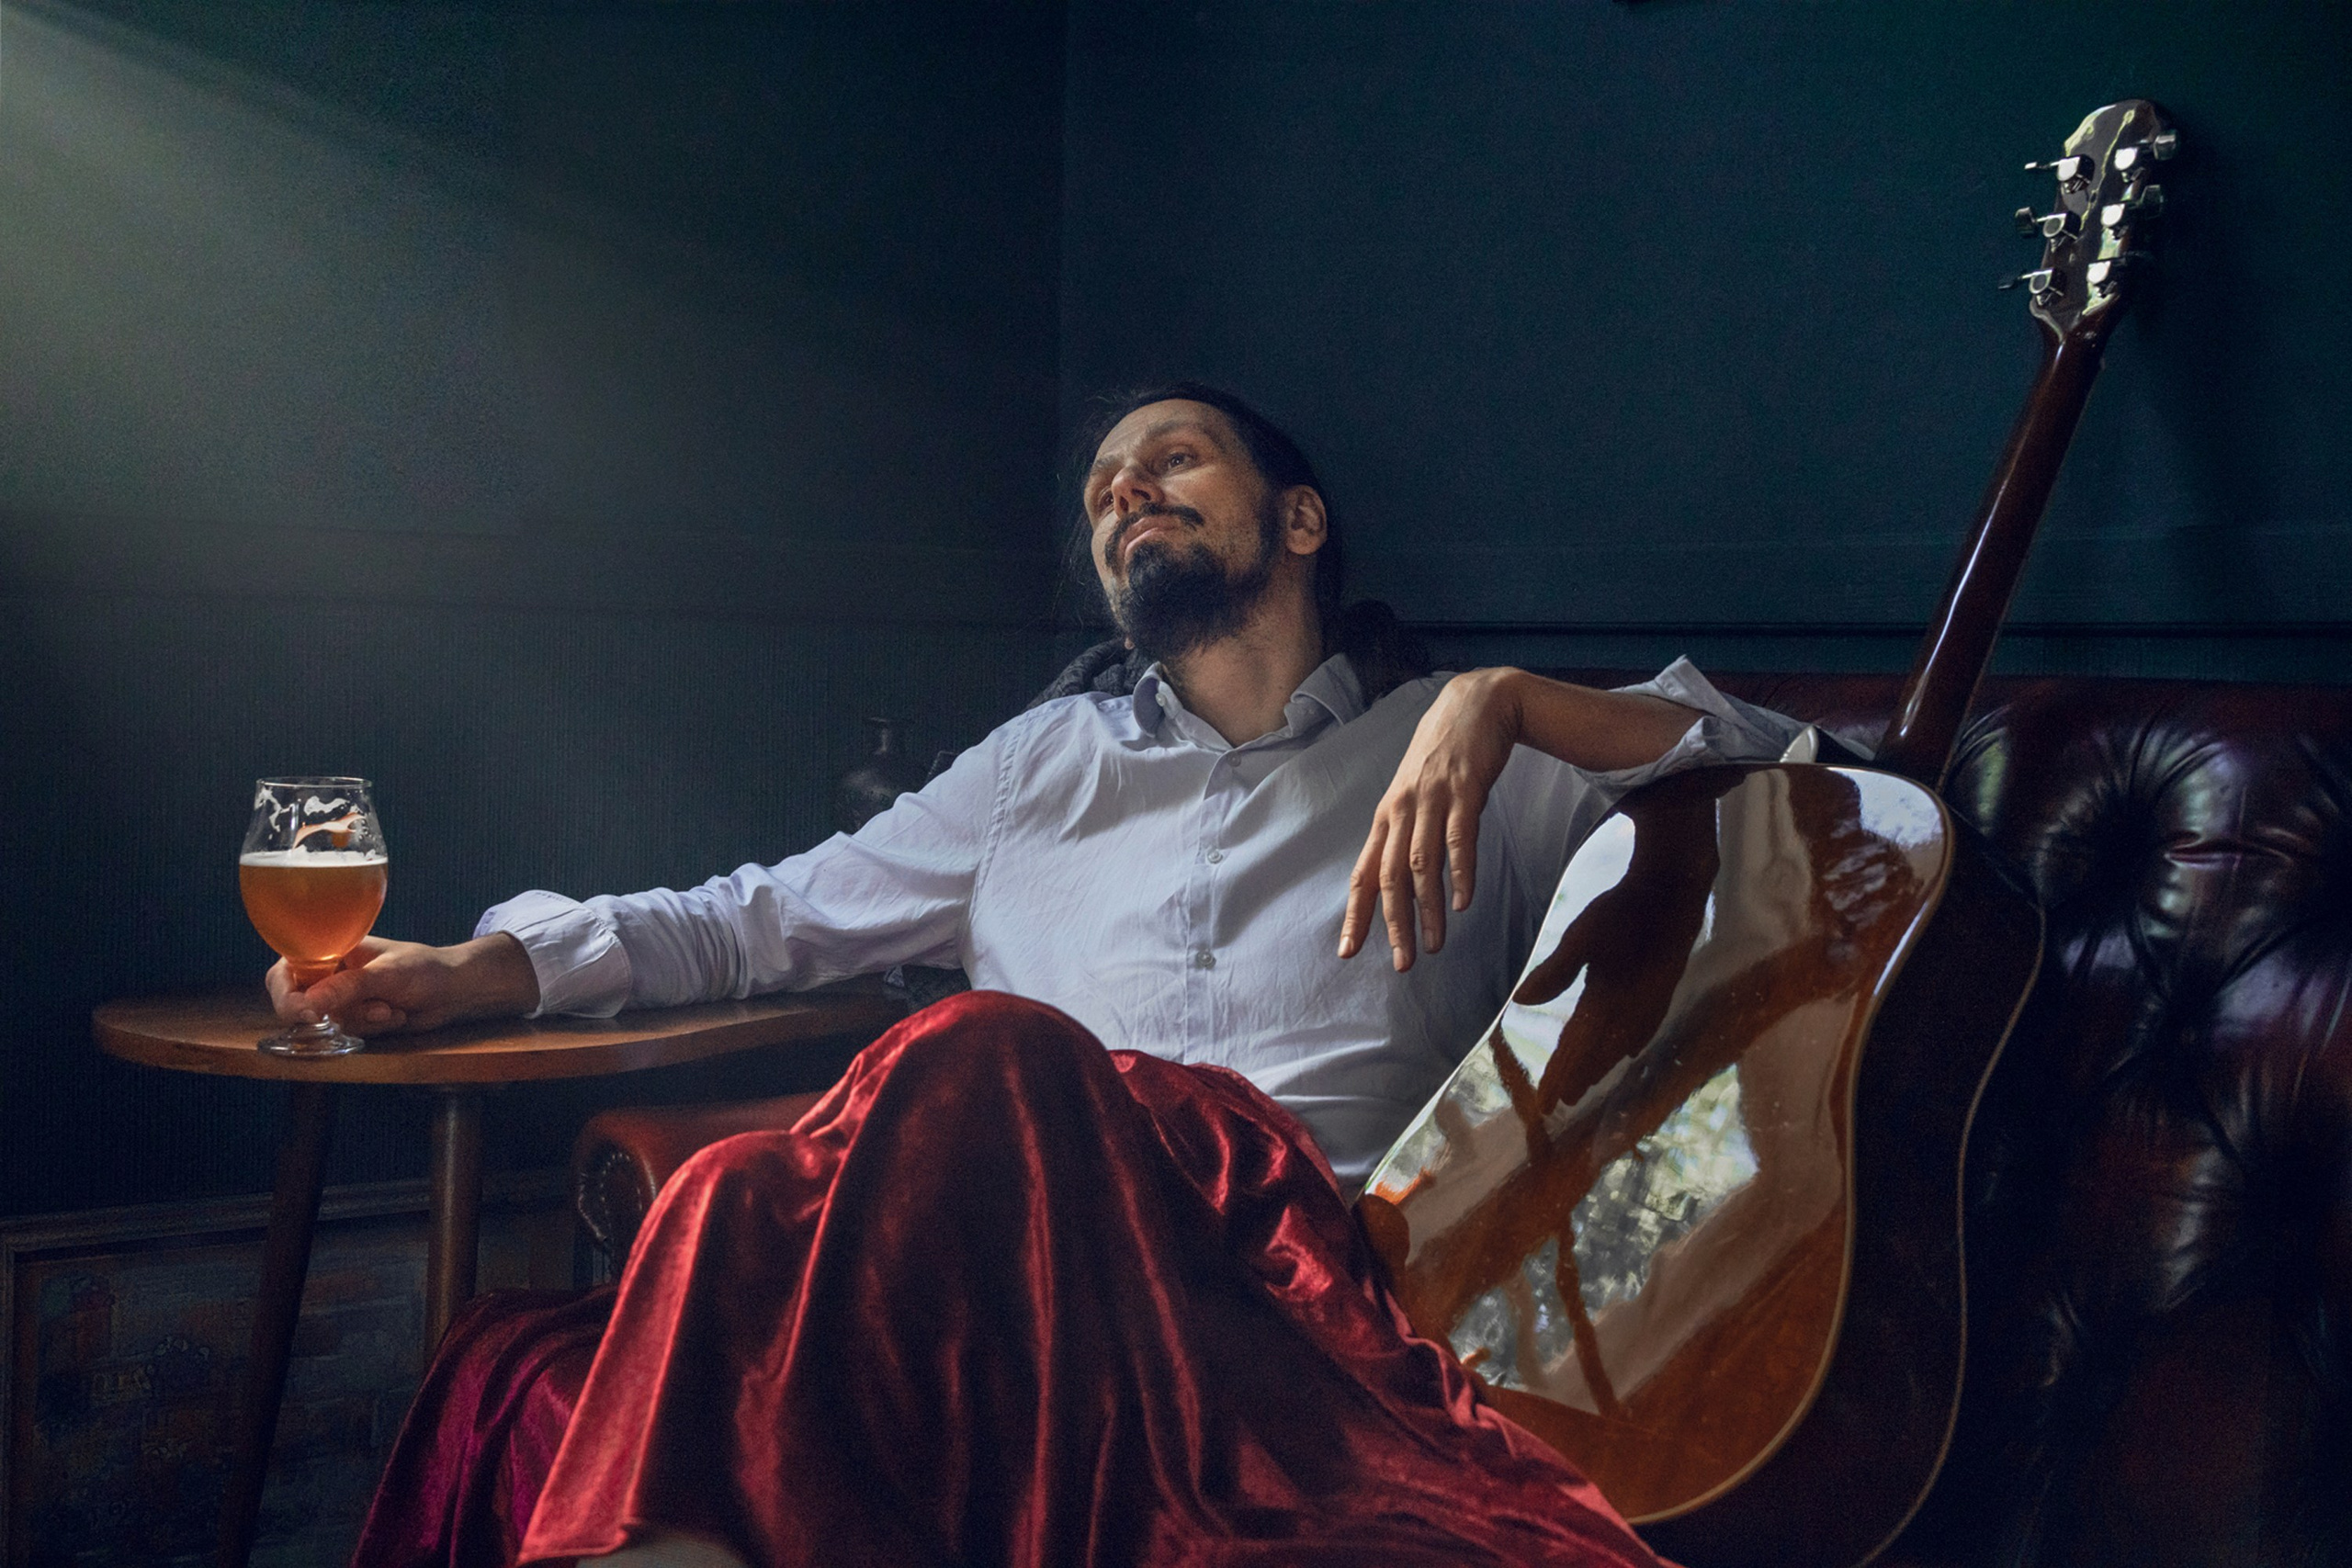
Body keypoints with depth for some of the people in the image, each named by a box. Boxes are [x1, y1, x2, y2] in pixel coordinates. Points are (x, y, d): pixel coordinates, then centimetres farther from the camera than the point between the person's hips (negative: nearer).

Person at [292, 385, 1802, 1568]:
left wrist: (1501, 699, -2)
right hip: (1033, 1254, 2)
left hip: (1310, 1255, -1)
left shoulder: (1448, 748, 23)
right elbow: (769, 918, 30)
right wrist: (481, 967, 17)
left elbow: (1774, 755, 14)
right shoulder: (1049, 760, 32)